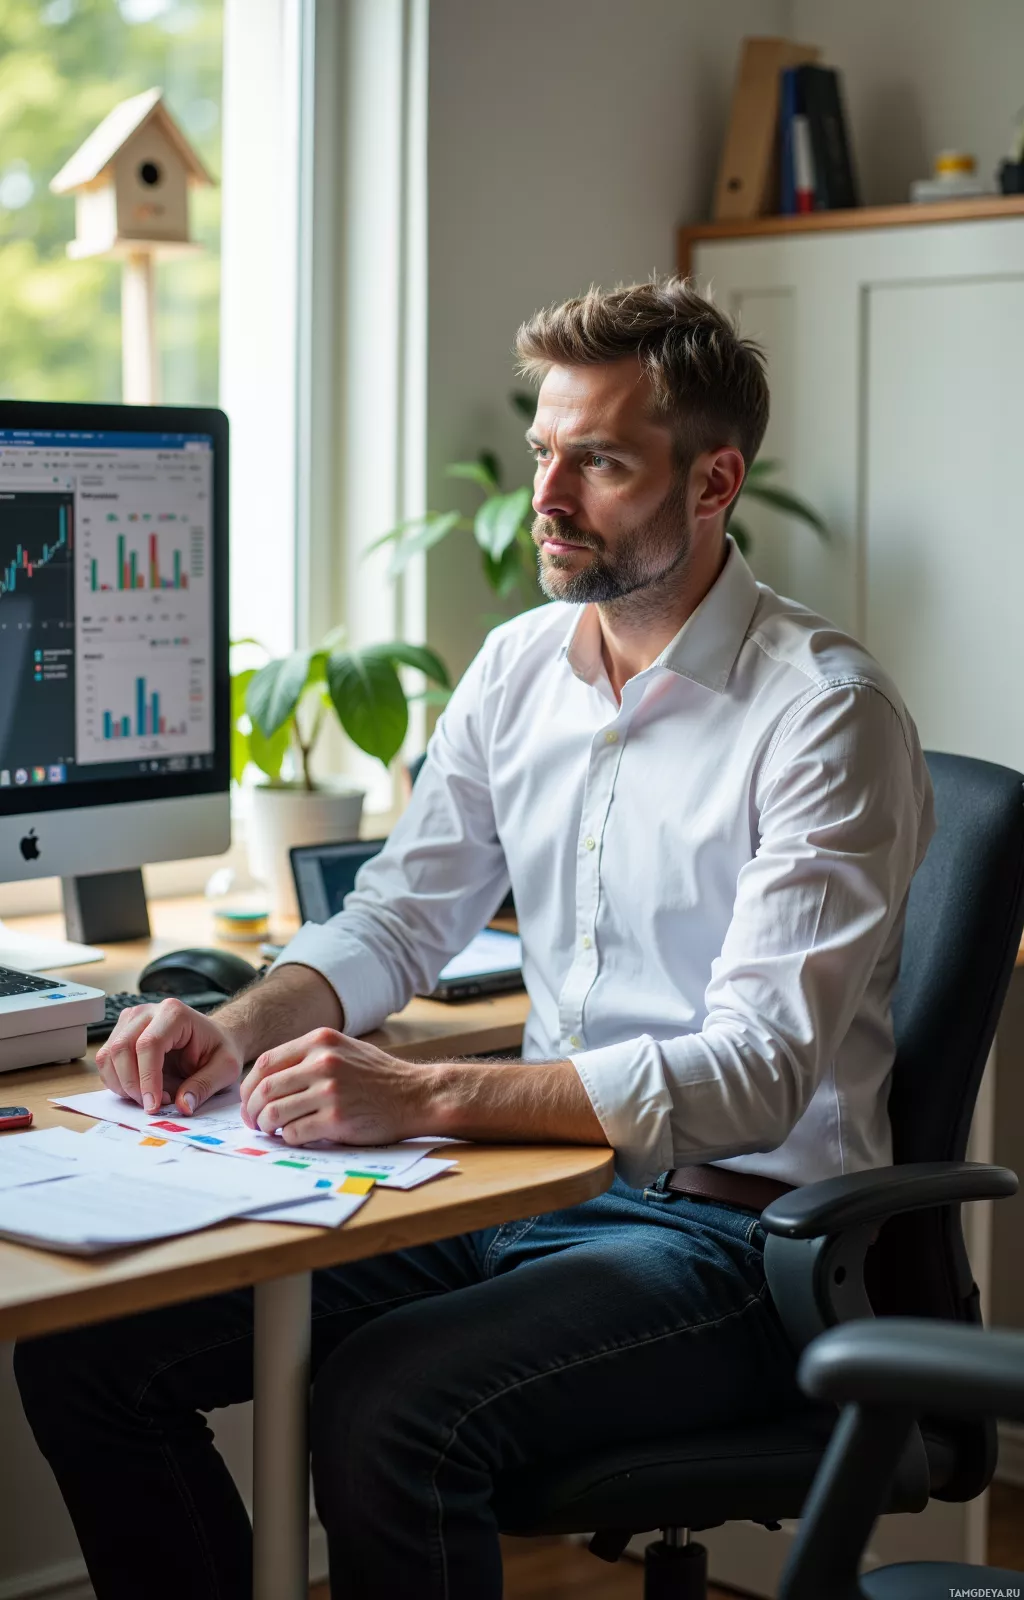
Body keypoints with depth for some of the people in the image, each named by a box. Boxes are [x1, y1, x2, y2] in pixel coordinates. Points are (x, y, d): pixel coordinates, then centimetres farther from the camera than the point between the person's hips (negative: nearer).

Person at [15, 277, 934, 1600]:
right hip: (529, 1181, 7)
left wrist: (425, 1096, -33)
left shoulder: (824, 712, -15)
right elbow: (401, 917, 15)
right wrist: (244, 1029, -7)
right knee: (86, 1347, -7)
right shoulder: (518, 667, 8)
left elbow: (756, 1072, -23)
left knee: (385, 1407, -33)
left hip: (731, 1225, -6)